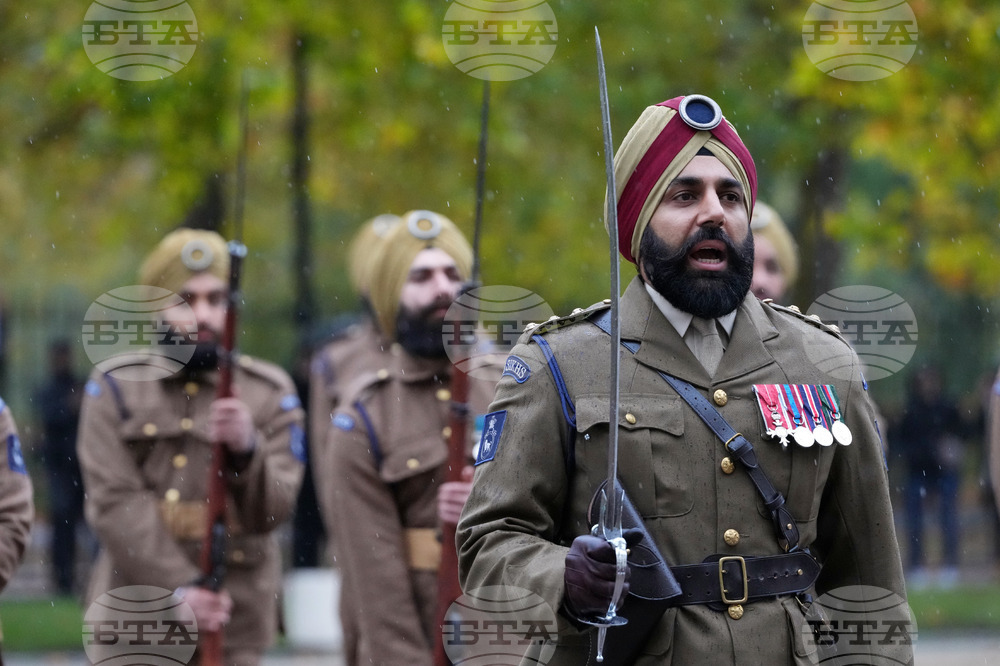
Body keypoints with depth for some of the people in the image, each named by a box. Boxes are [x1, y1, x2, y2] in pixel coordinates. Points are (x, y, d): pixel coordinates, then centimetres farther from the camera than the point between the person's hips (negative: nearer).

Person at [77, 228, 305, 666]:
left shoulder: (270, 394, 7)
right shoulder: (115, 389, 4)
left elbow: (275, 507, -3)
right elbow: (114, 503, -7)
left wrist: (247, 449, -24)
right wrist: (178, 587, -17)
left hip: (233, 623, 0)